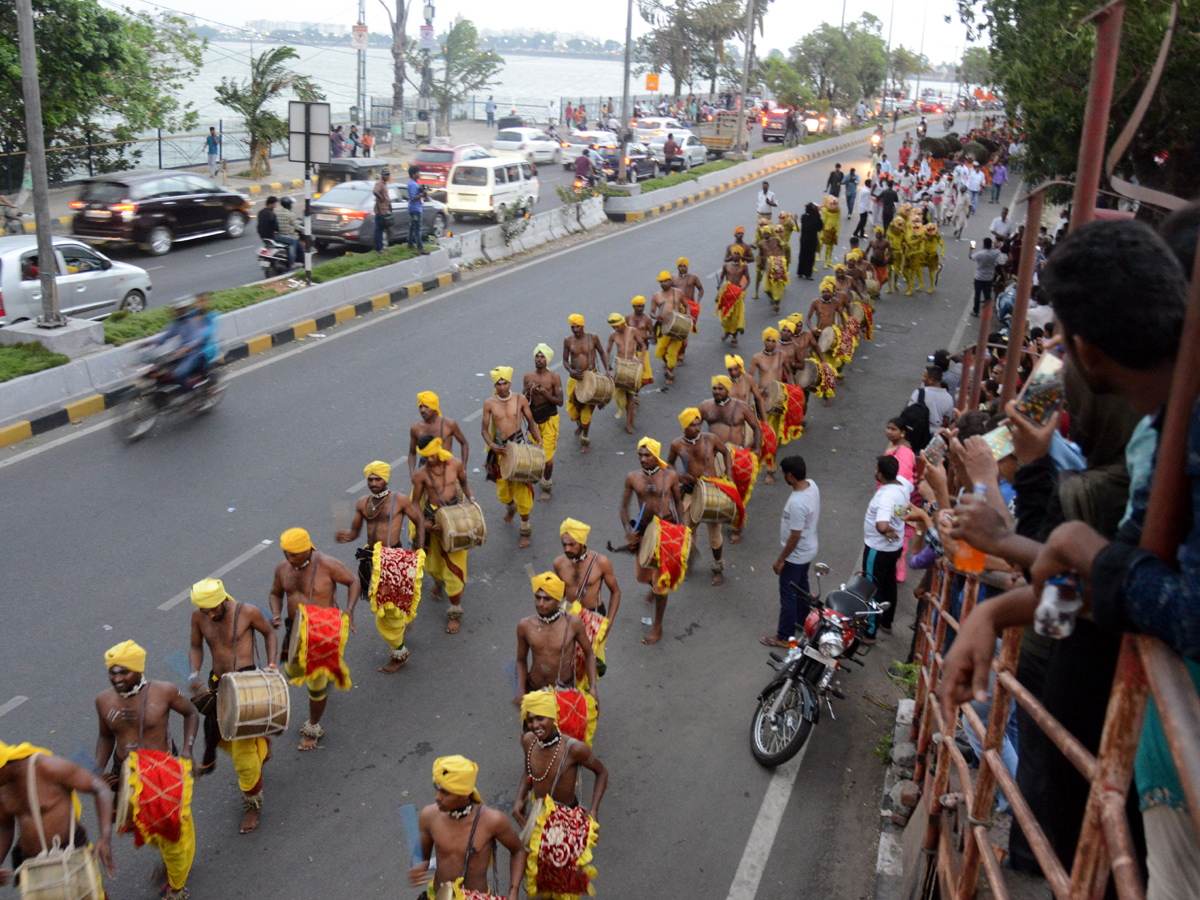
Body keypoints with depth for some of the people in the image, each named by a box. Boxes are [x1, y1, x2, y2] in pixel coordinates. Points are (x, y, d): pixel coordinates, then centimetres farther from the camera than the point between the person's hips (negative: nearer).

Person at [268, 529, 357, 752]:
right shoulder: (283, 568, -5)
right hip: (297, 629, 6)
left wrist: (349, 611, -24)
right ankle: (324, 674, 57)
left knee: (317, 685, 2)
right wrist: (276, 614, -8)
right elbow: (276, 593, 12)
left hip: (323, 631, -6)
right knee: (293, 673, 24)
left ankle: (313, 728, 24)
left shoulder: (327, 565, -22)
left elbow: (353, 582, -11)